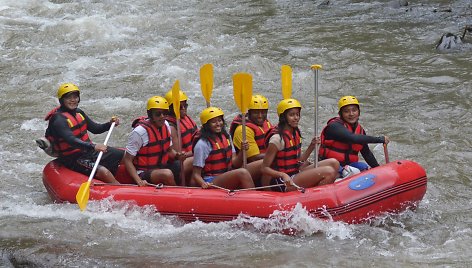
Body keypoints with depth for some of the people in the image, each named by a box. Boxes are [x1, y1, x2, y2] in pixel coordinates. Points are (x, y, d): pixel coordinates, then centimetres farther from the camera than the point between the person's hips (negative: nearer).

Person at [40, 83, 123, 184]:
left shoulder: (78, 112, 7)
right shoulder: (59, 119, -20)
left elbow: (95, 129, 15)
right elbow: (71, 141, -34)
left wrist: (110, 124, -4)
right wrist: (93, 146, -45)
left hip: (88, 150, 9)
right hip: (74, 159, -9)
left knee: (123, 155, 1)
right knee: (103, 171, -31)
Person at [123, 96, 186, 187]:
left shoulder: (165, 125, 4)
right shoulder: (140, 131, -18)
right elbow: (127, 160, -15)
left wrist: (177, 155, -7)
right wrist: (139, 181, -27)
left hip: (161, 167, 7)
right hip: (143, 173, -7)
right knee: (167, 174, -34)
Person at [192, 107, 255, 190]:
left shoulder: (226, 137, 13)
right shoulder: (202, 144, -9)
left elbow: (234, 163, 11)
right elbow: (196, 174, -8)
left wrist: (242, 151, -7)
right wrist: (203, 184, -28)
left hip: (227, 178, 7)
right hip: (211, 182, -7)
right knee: (243, 173, -28)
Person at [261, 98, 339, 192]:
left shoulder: (295, 133, 10)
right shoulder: (277, 138, -17)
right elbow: (265, 168, -16)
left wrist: (311, 146, 2)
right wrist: (283, 175, -31)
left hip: (295, 174, 9)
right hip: (282, 184, -9)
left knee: (333, 163, 2)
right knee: (329, 172, -20)